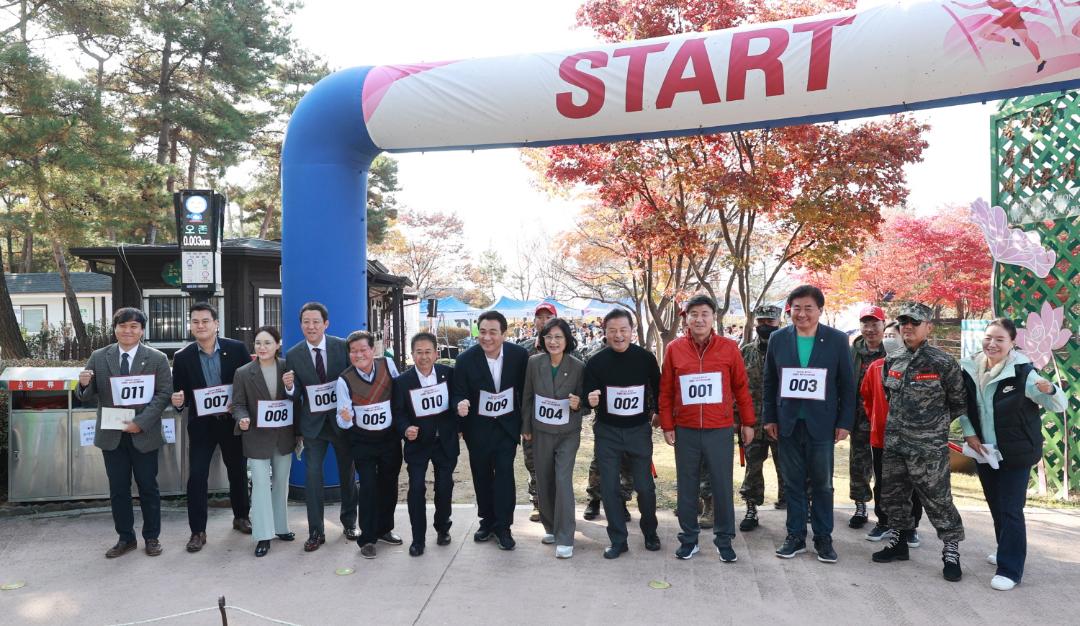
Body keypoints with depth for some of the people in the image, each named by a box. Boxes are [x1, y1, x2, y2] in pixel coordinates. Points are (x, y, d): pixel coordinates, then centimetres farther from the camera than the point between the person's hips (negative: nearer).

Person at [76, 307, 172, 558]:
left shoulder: (157, 358, -3)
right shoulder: (99, 357, 3)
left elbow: (164, 393, -8)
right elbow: (87, 397, 3)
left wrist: (141, 422, -18)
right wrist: (84, 384, -21)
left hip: (144, 434, -2)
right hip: (111, 434, 2)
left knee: (148, 487, 8)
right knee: (118, 489, 11)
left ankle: (152, 537, 22)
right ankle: (125, 538, 24)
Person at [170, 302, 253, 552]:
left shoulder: (237, 348, -6)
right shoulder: (182, 356, -4)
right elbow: (179, 394, 2)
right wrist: (178, 401, -20)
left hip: (232, 421, 0)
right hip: (201, 424, 0)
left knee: (238, 471, 14)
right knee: (197, 476, -3)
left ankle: (241, 517, 34)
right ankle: (198, 531, 10)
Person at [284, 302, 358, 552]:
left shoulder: (342, 346, -8)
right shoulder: (293, 355, -4)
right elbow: (296, 395, -3)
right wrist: (290, 388, -26)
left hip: (342, 420, 0)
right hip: (313, 423, 0)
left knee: (347, 474, 14)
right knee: (312, 477, 0)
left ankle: (349, 523, 33)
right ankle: (316, 532, 15)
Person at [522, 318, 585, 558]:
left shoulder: (578, 367, -12)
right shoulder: (534, 362, -8)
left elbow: (582, 400, -1)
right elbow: (527, 396, 3)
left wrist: (578, 404, -25)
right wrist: (526, 427, 7)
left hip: (568, 433, -2)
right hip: (541, 432, 3)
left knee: (563, 480, -11)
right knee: (543, 481, 12)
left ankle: (565, 539, -1)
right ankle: (551, 527, 33)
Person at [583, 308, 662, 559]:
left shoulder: (646, 358, -7)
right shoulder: (596, 362, -8)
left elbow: (657, 388, 9)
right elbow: (588, 397, -2)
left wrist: (657, 413, 16)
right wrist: (591, 401, -24)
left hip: (639, 430, 0)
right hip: (607, 432, 0)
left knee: (645, 486, 6)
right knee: (609, 488, 3)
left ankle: (650, 532, 30)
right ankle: (618, 540, 18)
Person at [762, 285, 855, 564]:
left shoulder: (837, 339, -2)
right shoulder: (778, 339, 3)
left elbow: (847, 384, 1)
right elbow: (770, 382, 7)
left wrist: (844, 422, -3)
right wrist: (770, 418, 4)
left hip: (821, 423, -1)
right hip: (788, 423, 2)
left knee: (822, 484, 7)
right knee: (793, 483, 9)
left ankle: (823, 538, 20)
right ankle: (795, 536, 19)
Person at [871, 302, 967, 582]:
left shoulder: (943, 363, -9)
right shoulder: (892, 360, 7)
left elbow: (959, 402, 2)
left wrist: (936, 424, 8)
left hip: (928, 448, -6)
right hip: (893, 443, 6)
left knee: (937, 499, 0)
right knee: (893, 496, 15)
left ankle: (951, 551, 16)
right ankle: (898, 542, 31)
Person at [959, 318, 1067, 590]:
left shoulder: (1023, 373, -17)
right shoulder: (971, 369, -3)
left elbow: (1060, 405, -19)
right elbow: (963, 406, 8)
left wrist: (1050, 390, -40)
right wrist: (969, 434, -2)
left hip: (1016, 453, -5)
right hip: (984, 451, 6)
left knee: (1010, 509, -4)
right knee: (995, 504, 19)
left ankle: (1011, 569, 4)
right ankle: (1007, 551, 39)